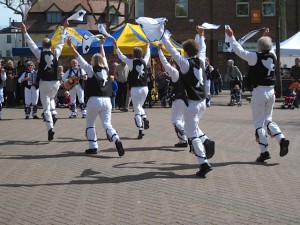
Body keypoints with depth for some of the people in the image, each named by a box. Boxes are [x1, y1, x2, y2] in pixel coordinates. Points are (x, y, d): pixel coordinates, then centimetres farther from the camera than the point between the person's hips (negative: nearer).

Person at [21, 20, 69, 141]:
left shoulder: (40, 54, -5)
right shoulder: (56, 53, 0)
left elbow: (31, 43, 2)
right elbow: (61, 42, 11)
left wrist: (25, 32, 10)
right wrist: (64, 29, 20)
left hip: (44, 83, -3)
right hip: (55, 82, 3)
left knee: (46, 107, -1)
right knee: (51, 98, 33)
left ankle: (50, 128, -14)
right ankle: (53, 114, 7)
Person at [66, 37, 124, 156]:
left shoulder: (91, 70, 0)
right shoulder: (106, 70, 11)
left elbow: (79, 58, 0)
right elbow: (103, 57, 28)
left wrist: (70, 45, 3)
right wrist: (101, 45, 43)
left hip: (94, 100, -3)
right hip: (106, 100, 4)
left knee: (89, 124, 14)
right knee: (107, 124, 3)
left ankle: (93, 147, 10)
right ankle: (117, 140, -23)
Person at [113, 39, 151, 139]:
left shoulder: (131, 62, -6)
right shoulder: (144, 61, 4)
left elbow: (121, 57, 6)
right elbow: (147, 55, 26)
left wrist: (116, 47, 17)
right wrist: (148, 47, 45)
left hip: (135, 89, -4)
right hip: (144, 88, 4)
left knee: (137, 110, -1)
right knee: (140, 106, 25)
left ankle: (140, 130, -10)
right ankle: (144, 118, -3)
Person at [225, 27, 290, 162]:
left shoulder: (255, 57, -12)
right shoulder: (272, 56, 4)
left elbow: (238, 50, -5)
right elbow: (268, 49, 29)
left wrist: (231, 36, 6)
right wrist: (266, 37, 41)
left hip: (259, 92, -6)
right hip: (271, 91, 6)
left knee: (258, 123, 2)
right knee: (268, 119, 20)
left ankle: (264, 151, -1)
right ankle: (281, 139, -2)